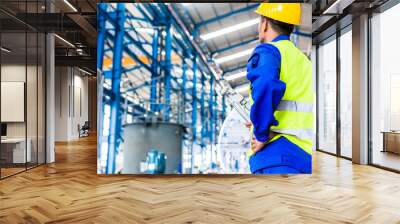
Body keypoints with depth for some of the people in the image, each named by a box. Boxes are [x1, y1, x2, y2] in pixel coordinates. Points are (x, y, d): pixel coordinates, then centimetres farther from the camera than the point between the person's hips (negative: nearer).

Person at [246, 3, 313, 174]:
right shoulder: (304, 61, 22)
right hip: (305, 155, 8)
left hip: (277, 153, -8)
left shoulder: (268, 51, -2)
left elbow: (266, 86, -26)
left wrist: (261, 133, -16)